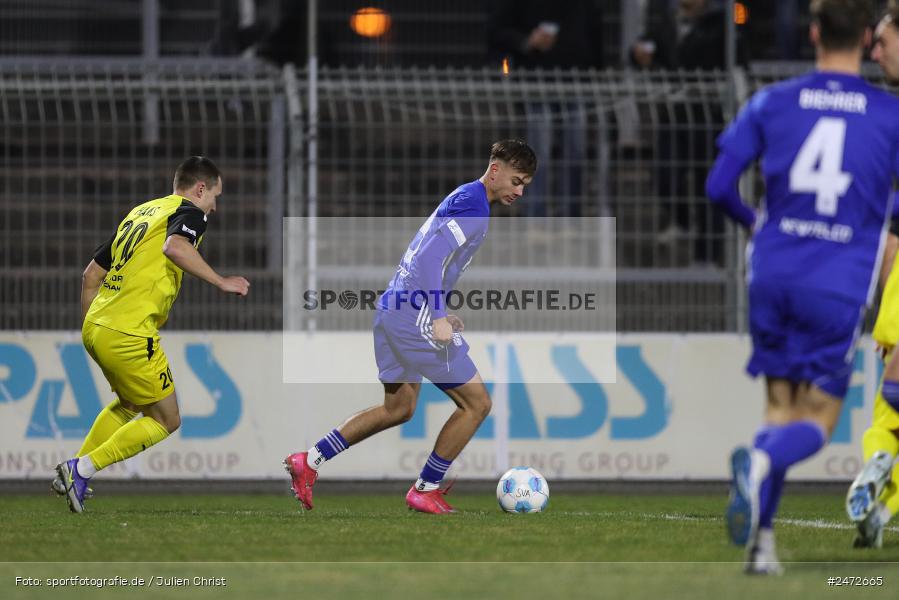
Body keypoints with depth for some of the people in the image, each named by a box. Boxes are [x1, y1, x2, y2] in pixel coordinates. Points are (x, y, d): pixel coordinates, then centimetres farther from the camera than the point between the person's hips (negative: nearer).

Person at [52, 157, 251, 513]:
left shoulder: (140, 212, 21)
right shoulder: (189, 212, -2)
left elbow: (91, 274, 23)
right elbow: (175, 246, -27)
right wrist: (221, 282, -21)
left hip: (95, 327, 8)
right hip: (129, 336, -8)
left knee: (129, 404, 31)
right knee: (166, 421, 5)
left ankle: (74, 472, 23)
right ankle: (83, 469, -4)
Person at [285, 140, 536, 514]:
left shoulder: (460, 199, 18)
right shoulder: (474, 207, -14)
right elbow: (430, 259, -24)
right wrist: (439, 319, -24)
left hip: (393, 311, 10)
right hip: (415, 318, -10)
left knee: (398, 409, 22)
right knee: (476, 403, -2)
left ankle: (310, 461, 20)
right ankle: (426, 490, 6)